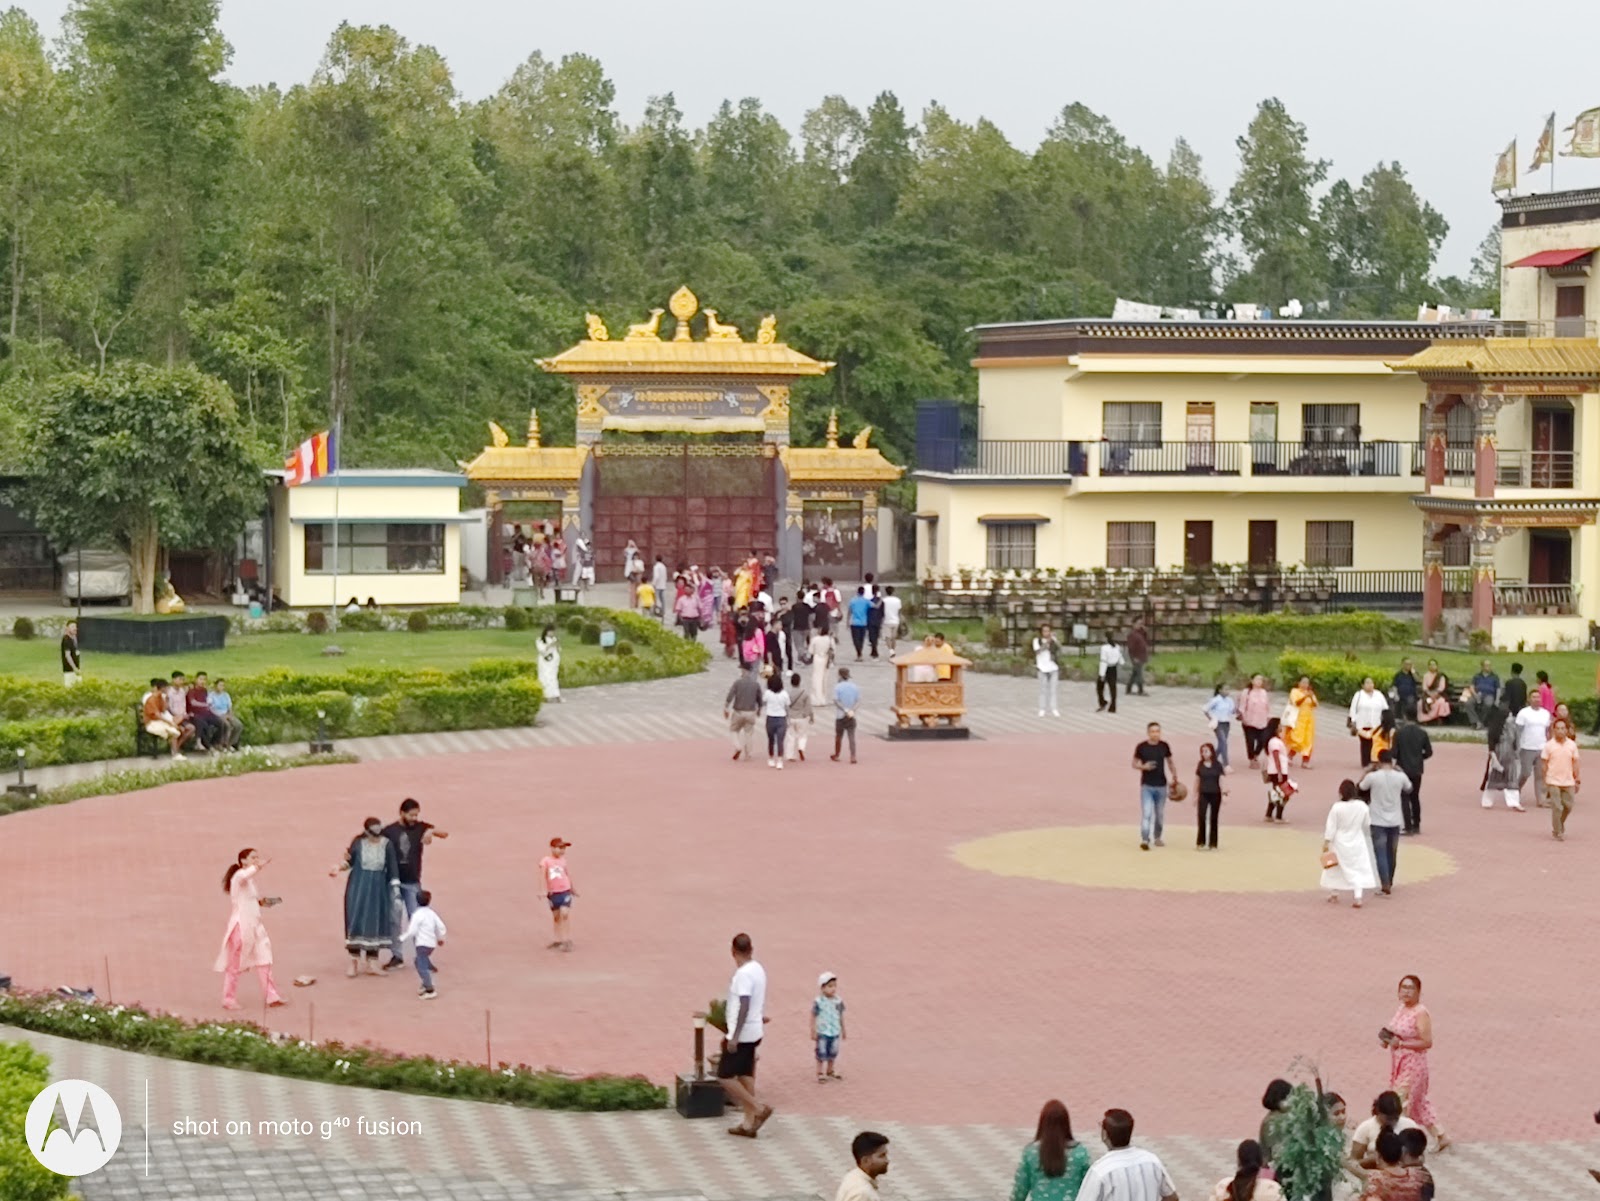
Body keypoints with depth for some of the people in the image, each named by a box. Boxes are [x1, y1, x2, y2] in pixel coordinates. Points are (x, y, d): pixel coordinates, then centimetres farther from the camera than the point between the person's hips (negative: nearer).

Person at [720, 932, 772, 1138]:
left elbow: (744, 1007, -24)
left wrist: (734, 1037, -23)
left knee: (725, 1076, -3)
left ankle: (759, 1109, -5)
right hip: (753, 1033, 9)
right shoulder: (758, 969, 9)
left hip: (742, 1034, -9)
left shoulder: (743, 974, -19)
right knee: (745, 1076, 11)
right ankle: (749, 1124, 13)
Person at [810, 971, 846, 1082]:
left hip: (835, 1032, 4)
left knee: (833, 1053, 15)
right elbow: (813, 1017, -9)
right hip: (822, 1032, -4)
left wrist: (843, 1030, 15)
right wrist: (813, 1032, -10)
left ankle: (830, 1072, 31)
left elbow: (841, 1016, 9)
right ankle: (820, 1074, 13)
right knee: (822, 1053, 3)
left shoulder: (838, 1001, -1)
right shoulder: (818, 1002, -14)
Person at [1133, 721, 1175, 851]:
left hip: (1161, 785, 3)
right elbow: (1134, 764, 2)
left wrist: (1175, 777, 11)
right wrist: (1143, 766, -19)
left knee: (1160, 814, 13)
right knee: (1146, 813, -13)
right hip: (1146, 785, -3)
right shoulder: (1141, 747, -6)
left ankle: (1157, 837, 29)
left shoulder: (1164, 746, 1)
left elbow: (1170, 762, 15)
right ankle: (1144, 840, -17)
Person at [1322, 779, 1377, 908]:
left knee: (1334, 869, 17)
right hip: (1357, 844, 1)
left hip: (1340, 844, -1)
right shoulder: (1362, 807, -9)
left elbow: (1331, 827, -14)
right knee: (1358, 870, 4)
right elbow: (1367, 824, 5)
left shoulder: (1337, 807, -18)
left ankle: (1334, 895, 29)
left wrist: (1326, 843, -6)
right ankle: (1358, 898, -8)